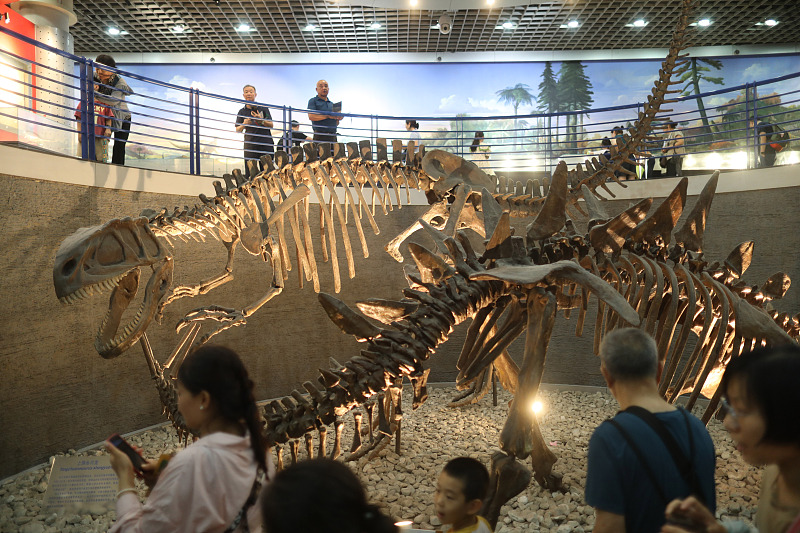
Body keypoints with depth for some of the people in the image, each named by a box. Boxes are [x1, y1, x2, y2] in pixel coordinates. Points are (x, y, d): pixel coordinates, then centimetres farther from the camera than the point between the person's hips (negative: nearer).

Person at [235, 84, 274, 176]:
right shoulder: (242, 112, 13)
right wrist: (244, 124, -8)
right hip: (250, 145, 1)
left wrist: (262, 121, -15)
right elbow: (237, 130, 13)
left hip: (266, 144, -1)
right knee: (249, 173, -5)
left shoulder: (263, 108, 9)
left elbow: (271, 125, 4)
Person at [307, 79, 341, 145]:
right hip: (320, 136, -5)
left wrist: (338, 118, 2)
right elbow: (311, 116, -11)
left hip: (333, 136, 5)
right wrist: (328, 116, -14)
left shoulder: (332, 104, 23)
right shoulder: (313, 101, 6)